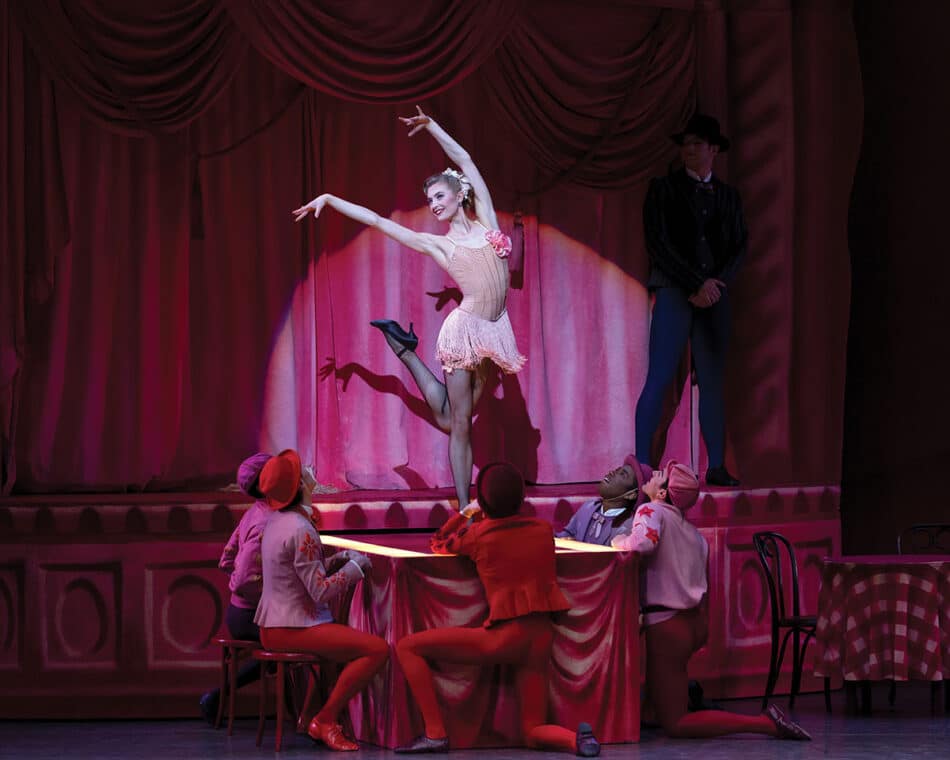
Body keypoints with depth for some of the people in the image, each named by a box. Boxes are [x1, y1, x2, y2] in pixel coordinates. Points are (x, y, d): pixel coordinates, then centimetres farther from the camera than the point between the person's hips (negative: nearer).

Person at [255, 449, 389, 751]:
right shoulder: (300, 530, -19)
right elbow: (321, 592, -21)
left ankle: (317, 718, 18)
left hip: (273, 628, 10)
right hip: (294, 629, -10)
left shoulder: (275, 522, 10)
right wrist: (355, 565, -7)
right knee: (378, 649, -17)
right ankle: (326, 720, -11)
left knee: (357, 643, 29)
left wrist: (335, 561, 10)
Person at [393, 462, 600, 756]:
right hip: (542, 640, 5)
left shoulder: (478, 535, -2)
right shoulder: (543, 530, 8)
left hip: (503, 637, -5)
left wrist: (466, 513, 30)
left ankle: (435, 733, -5)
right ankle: (577, 738, -16)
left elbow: (439, 545, 19)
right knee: (533, 732, 17)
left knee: (407, 647, 5)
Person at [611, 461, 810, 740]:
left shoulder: (651, 511, -11)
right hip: (697, 621, 8)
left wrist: (621, 542, -11)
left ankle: (766, 723, -16)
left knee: (675, 725, -3)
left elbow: (645, 541, -32)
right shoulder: (689, 528, 11)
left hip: (667, 624, -8)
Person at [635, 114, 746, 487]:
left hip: (714, 295, 4)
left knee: (712, 382, 4)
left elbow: (738, 246, 9)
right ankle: (642, 466, -14)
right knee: (658, 380, -12)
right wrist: (697, 283, -10)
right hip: (674, 292, -4)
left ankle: (717, 467, 6)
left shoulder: (729, 196, 15)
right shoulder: (664, 188, 4)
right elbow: (658, 243, -4)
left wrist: (715, 283, -8)